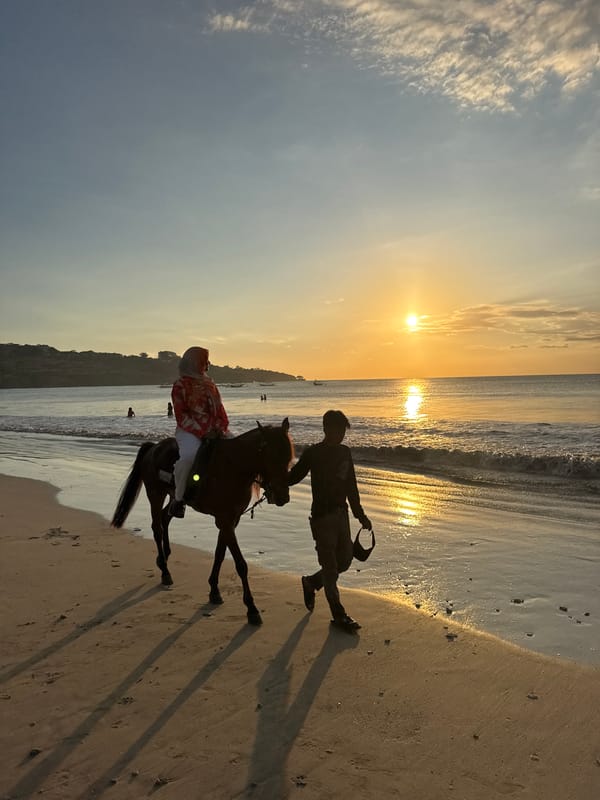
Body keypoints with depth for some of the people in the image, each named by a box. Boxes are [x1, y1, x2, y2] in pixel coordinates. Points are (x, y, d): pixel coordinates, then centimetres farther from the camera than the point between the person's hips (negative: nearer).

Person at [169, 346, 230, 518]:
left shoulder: (210, 383, 17)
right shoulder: (181, 385, -2)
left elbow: (219, 409, 17)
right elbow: (181, 416, -8)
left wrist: (222, 427, -3)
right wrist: (202, 432, -18)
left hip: (213, 430, 7)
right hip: (189, 430, -6)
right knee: (189, 454, -36)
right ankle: (178, 498, -17)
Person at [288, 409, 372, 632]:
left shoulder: (345, 452, 7)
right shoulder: (313, 453, -10)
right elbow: (293, 478, -9)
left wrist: (360, 515, 17)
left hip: (341, 513, 7)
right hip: (322, 516, -6)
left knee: (345, 560, 13)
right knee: (330, 566, 1)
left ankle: (311, 582, 36)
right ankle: (338, 614, 14)